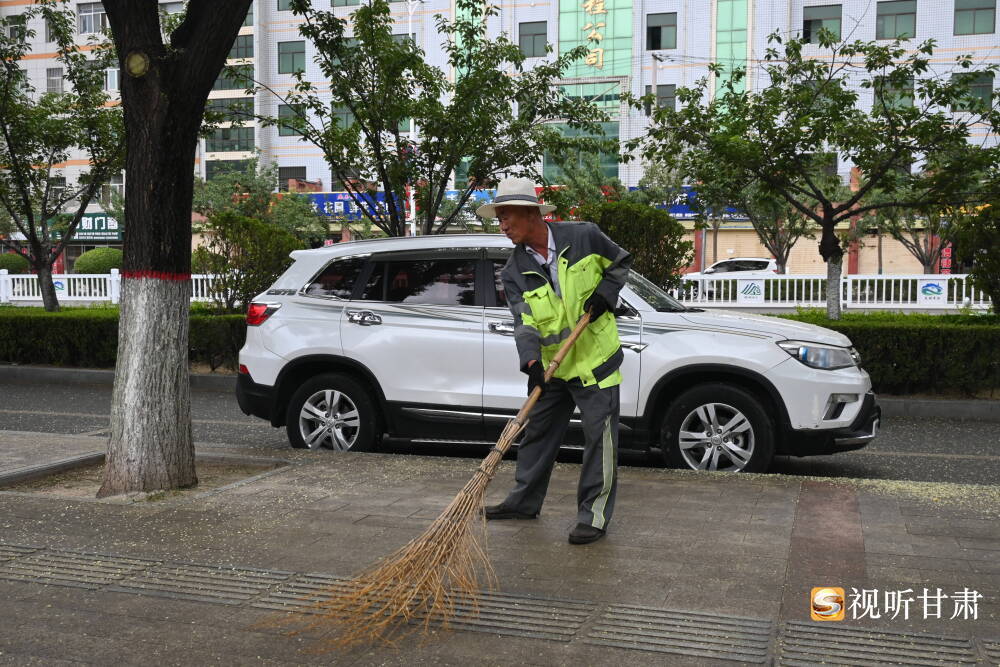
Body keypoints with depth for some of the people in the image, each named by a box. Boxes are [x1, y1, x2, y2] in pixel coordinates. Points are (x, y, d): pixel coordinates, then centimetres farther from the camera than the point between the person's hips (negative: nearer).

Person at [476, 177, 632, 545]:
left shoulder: (584, 236, -9)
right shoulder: (515, 271, -4)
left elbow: (621, 262, 7)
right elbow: (525, 322, -14)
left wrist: (604, 294, -10)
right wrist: (531, 362, -30)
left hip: (595, 360, -3)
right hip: (550, 367, 4)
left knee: (600, 438, -3)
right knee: (537, 434, 14)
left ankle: (594, 515, 7)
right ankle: (524, 501, 31)